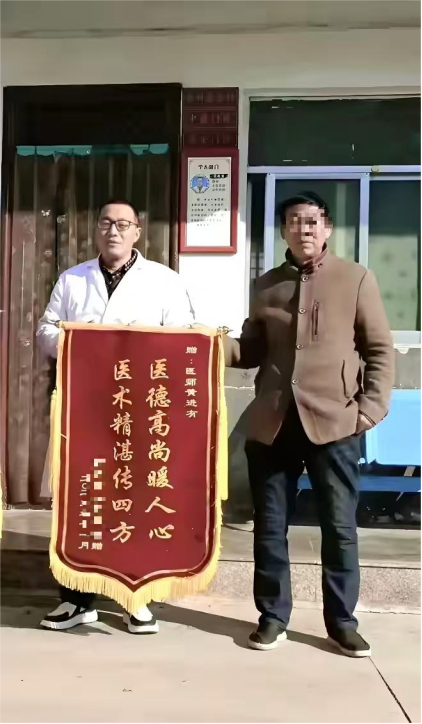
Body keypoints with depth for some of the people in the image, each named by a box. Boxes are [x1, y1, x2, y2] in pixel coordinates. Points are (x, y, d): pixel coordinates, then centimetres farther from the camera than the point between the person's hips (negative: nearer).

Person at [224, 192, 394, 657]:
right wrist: (219, 345, -6)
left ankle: (342, 622, 24)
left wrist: (371, 408, -8)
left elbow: (381, 351, 2)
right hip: (272, 423, 3)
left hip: (334, 423, -2)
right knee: (270, 525, 10)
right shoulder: (267, 285, 12)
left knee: (339, 526, 7)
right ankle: (273, 616, 26)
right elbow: (252, 351, 14)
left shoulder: (355, 279, 3)